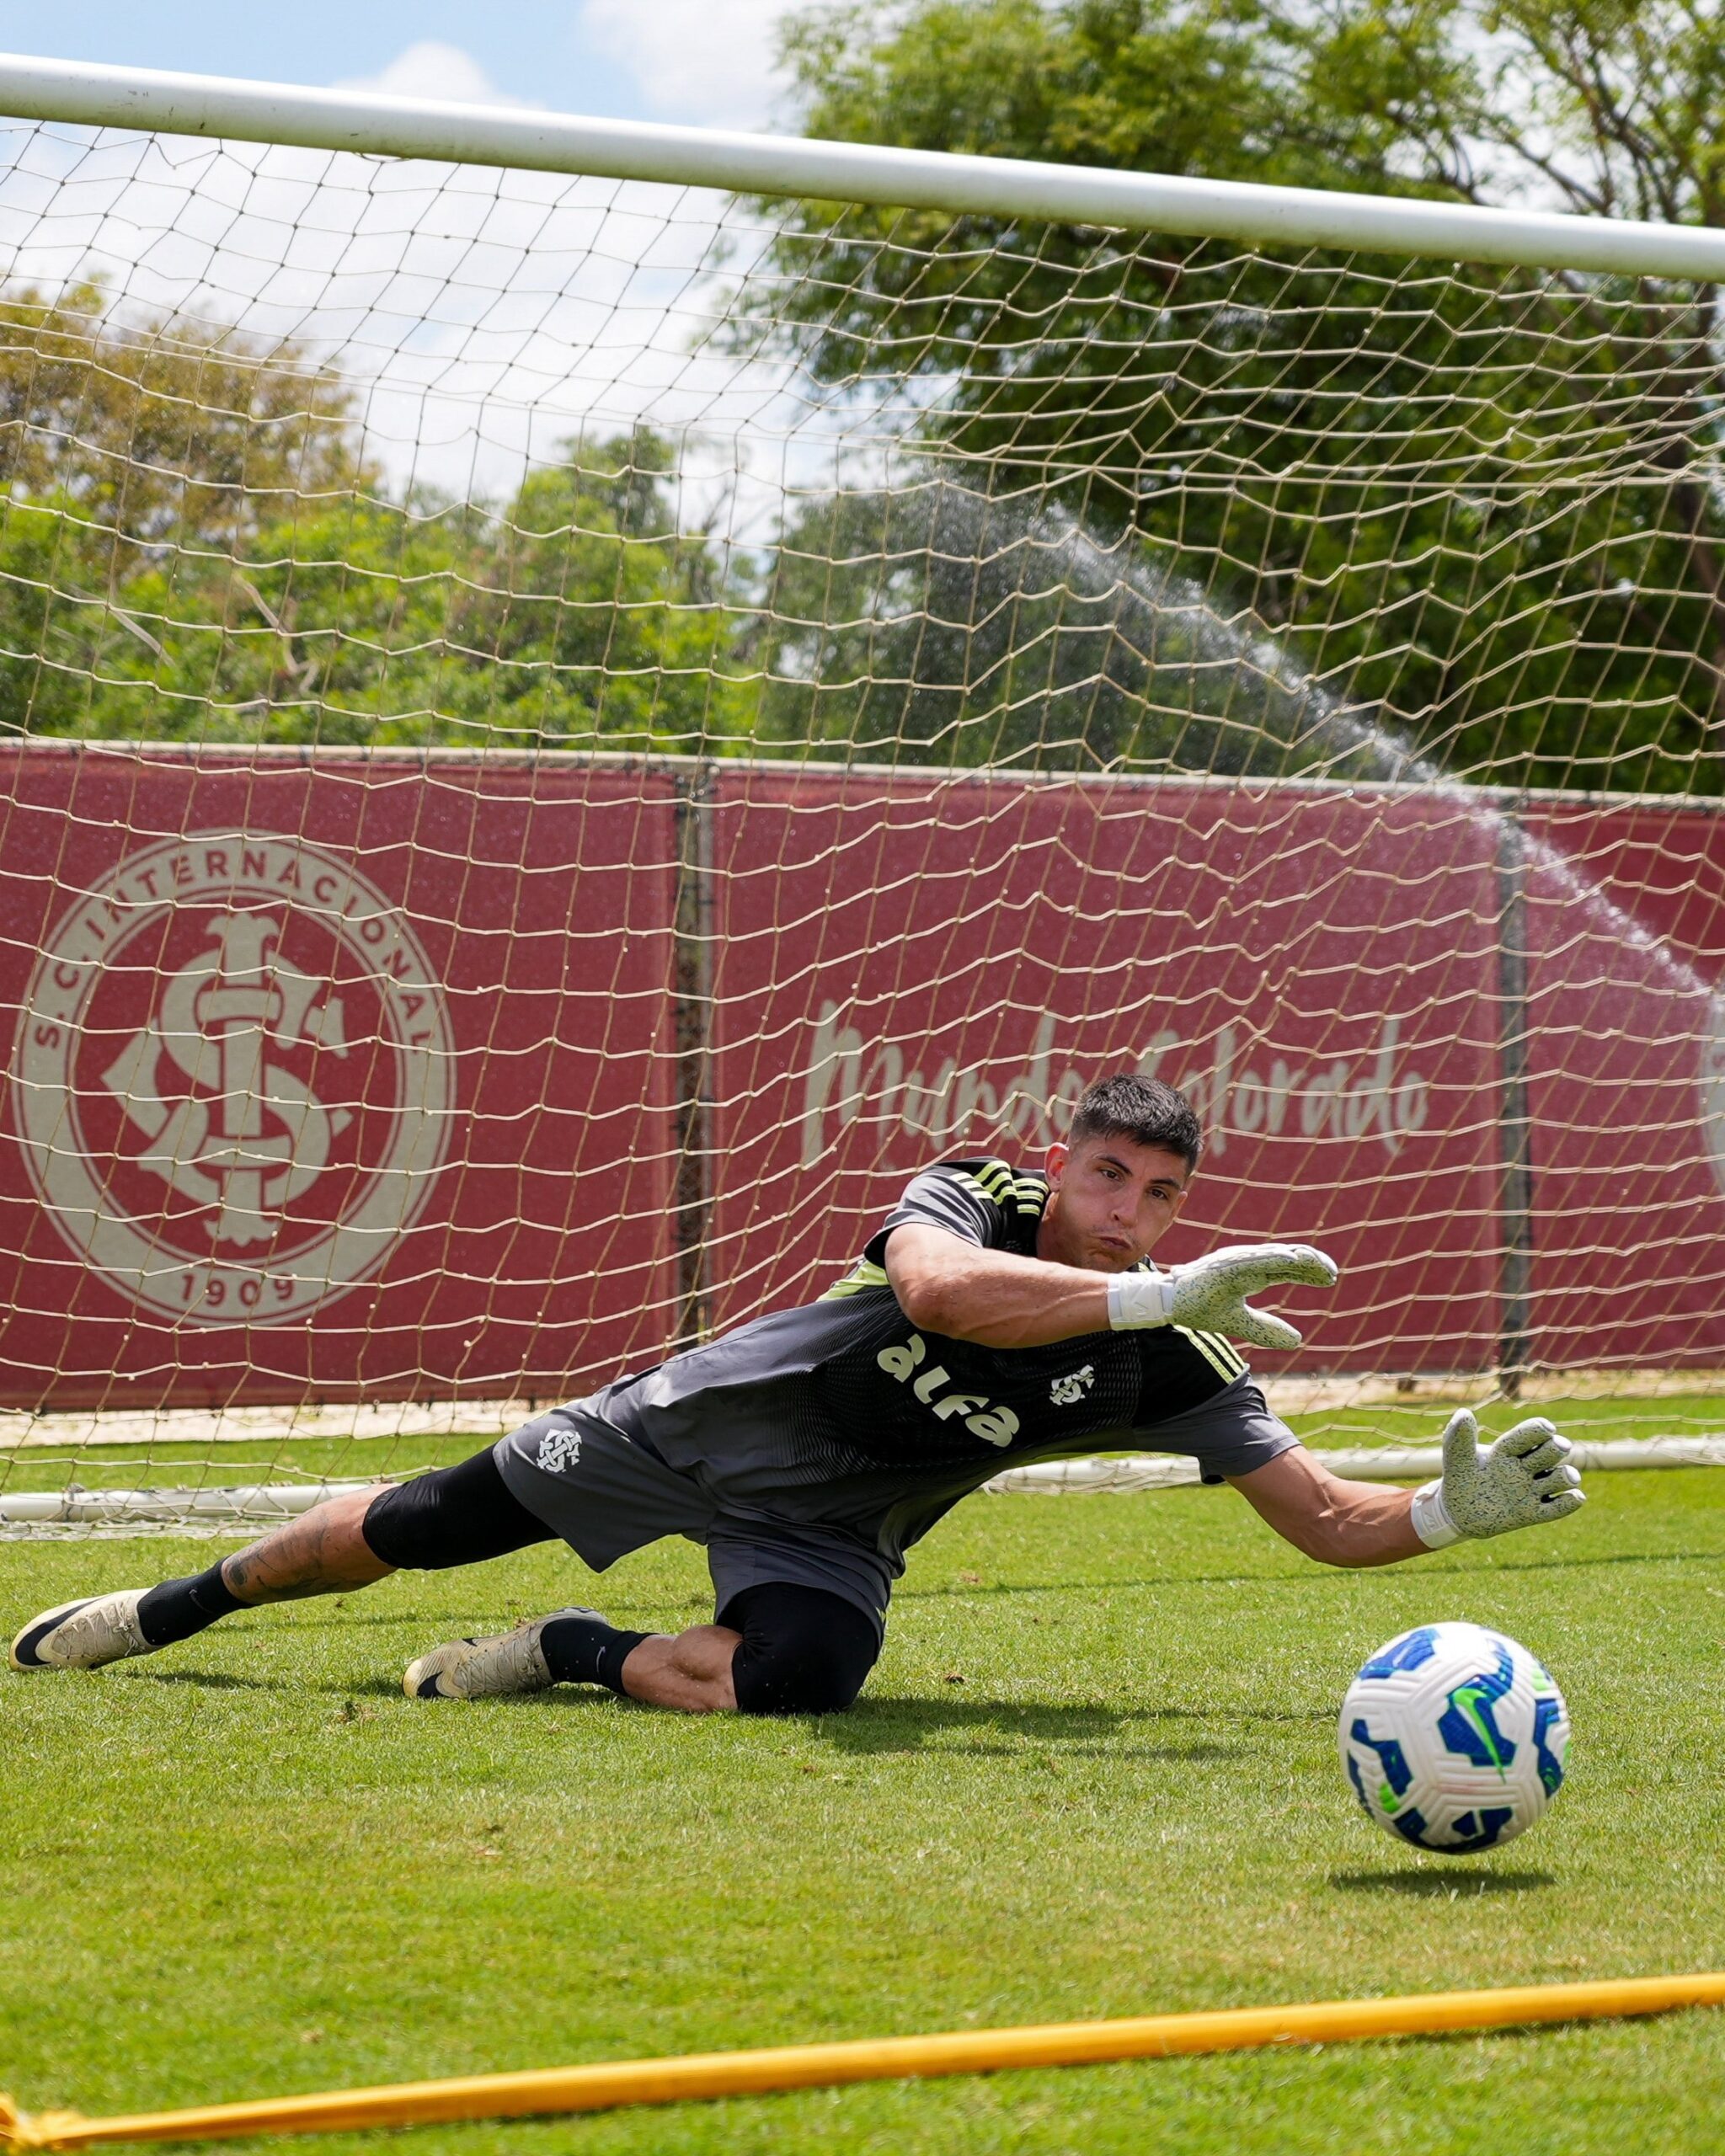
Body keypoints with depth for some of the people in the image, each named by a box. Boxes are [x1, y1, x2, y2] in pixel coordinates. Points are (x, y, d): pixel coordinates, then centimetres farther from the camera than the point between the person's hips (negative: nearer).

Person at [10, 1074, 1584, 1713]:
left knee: (791, 1681, -33)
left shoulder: (1171, 1368, -15)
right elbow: (938, 1290, -48)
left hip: (824, 1530, 1)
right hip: (704, 1424, -1)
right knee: (404, 1532, 7)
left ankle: (573, 1655, -2)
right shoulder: (974, 1199, -23)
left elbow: (1323, 1518, -17)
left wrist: (1454, 1512, -37)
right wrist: (1156, 1296, -57)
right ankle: (185, 1605, 37)